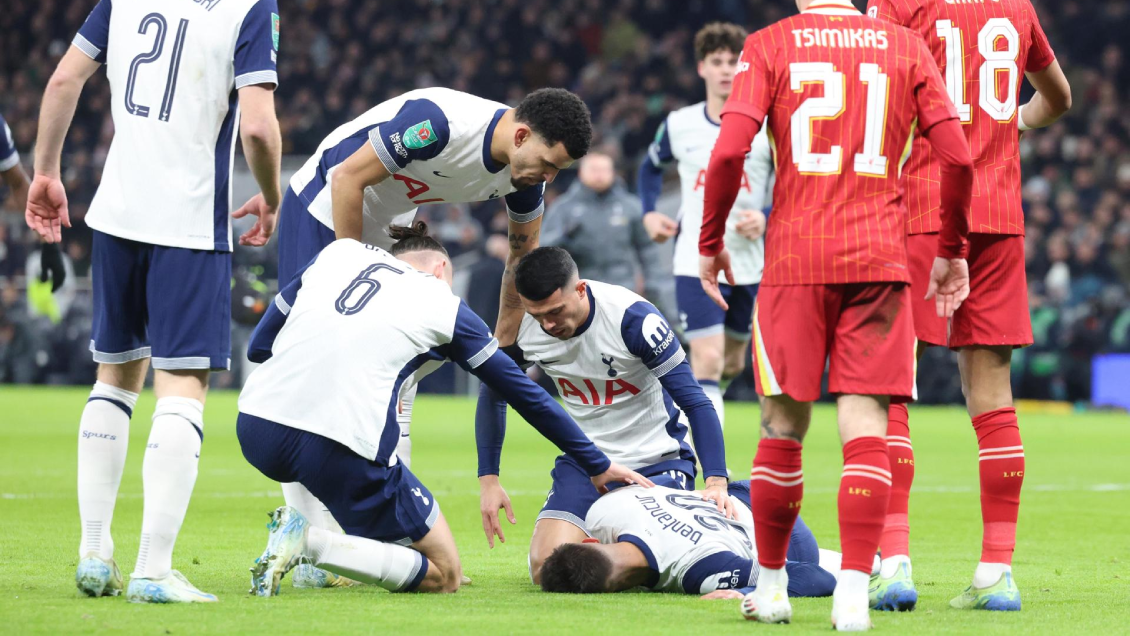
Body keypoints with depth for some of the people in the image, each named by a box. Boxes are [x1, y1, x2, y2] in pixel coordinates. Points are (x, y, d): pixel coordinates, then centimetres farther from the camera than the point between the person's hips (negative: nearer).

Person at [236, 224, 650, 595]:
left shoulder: (338, 252, 20)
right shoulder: (446, 308, 13)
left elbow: (259, 345, 23)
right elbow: (525, 394, 19)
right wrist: (597, 466, 28)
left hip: (254, 427, 5)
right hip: (339, 449, -5)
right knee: (444, 577, 8)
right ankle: (309, 540, -12)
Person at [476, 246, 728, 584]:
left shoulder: (634, 318, -25)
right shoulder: (521, 328, -13)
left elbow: (696, 403, -20)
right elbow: (492, 397, 8)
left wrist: (716, 481, -29)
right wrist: (489, 480, 3)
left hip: (658, 461, -3)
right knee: (545, 568, -16)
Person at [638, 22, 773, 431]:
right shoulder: (679, 125, 2)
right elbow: (651, 167, 22)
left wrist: (766, 218, -17)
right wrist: (649, 213, 6)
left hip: (750, 262, 2)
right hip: (696, 260, -2)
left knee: (732, 364, 15)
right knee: (707, 359, -16)